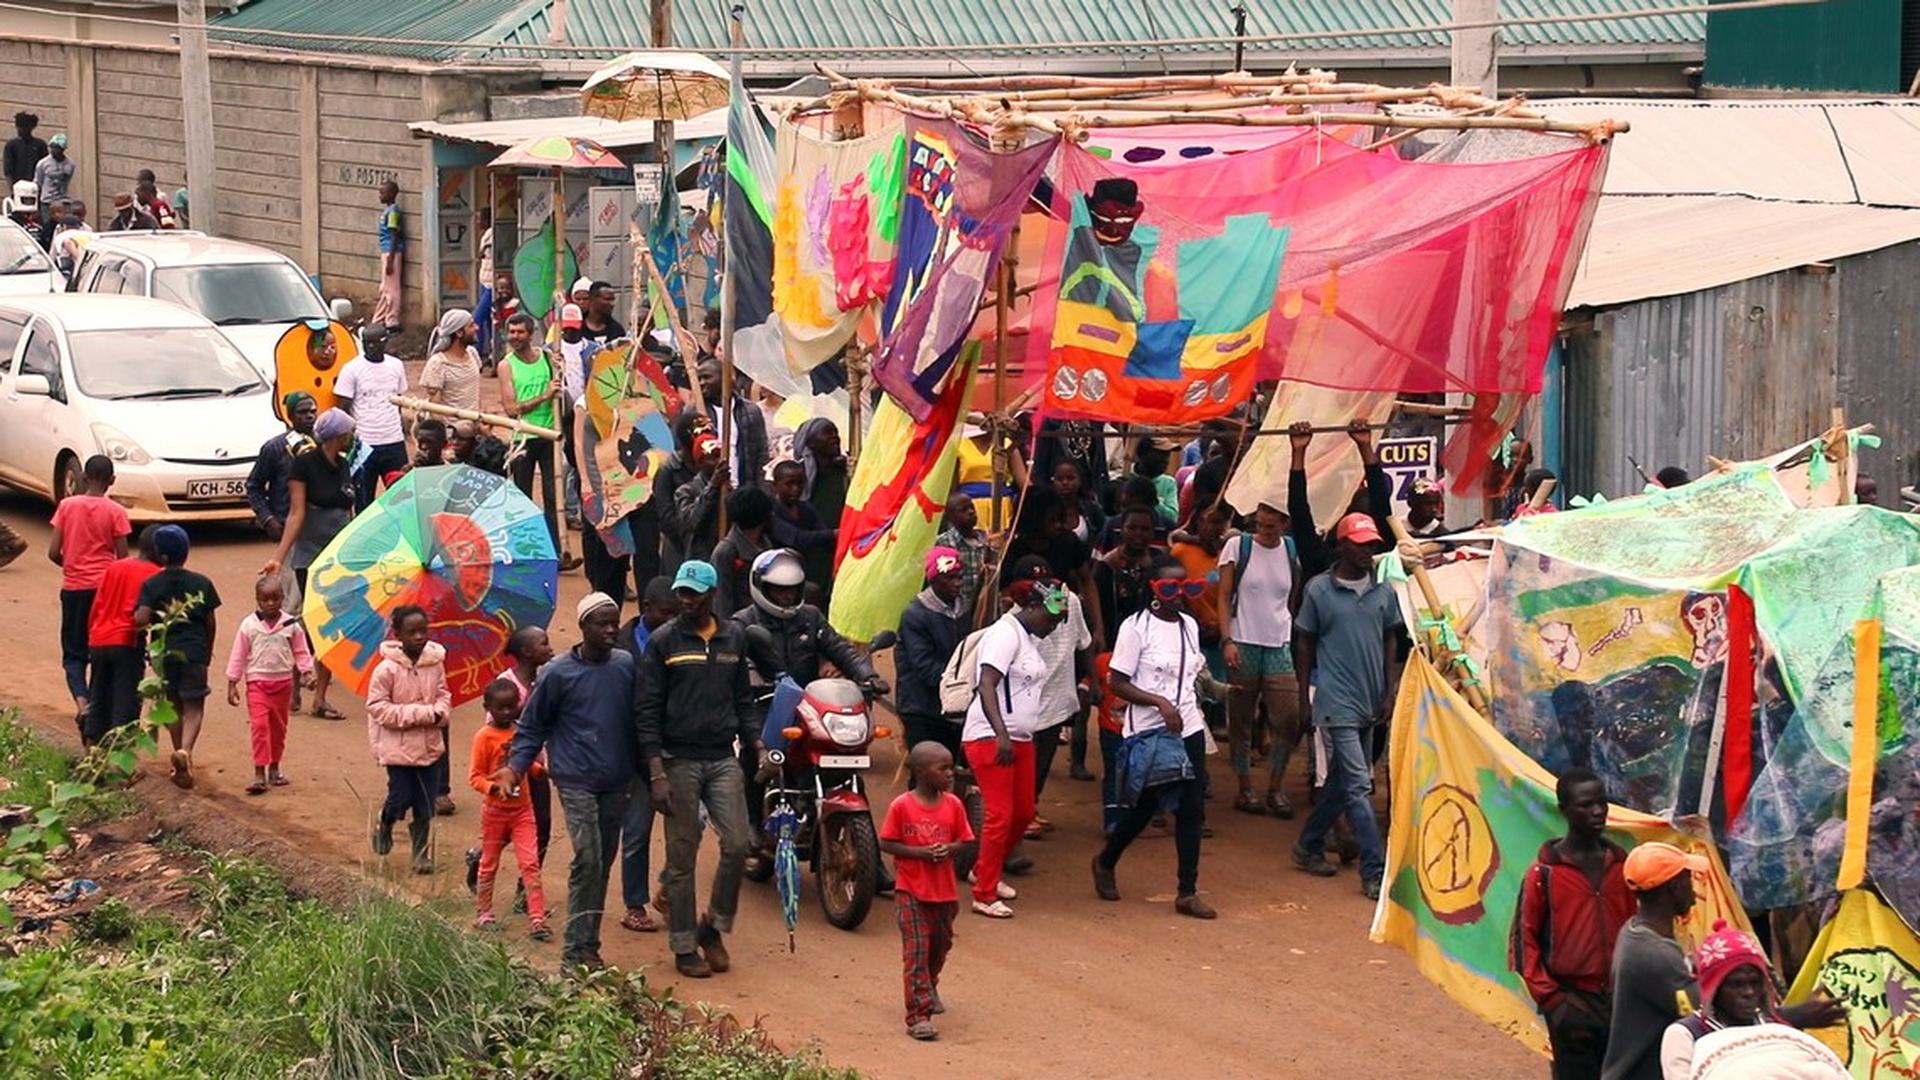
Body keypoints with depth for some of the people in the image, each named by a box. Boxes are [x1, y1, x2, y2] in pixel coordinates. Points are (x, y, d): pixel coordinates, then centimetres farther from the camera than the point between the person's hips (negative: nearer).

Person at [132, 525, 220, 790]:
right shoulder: (202, 583, 0)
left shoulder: (151, 585, -4)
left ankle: (181, 759, 20)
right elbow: (210, 622, 5)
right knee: (194, 708, 1)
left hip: (165, 652, 1)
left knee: (174, 707, 16)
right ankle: (185, 750, -25)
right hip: (195, 652, -1)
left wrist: (154, 617, 5)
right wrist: (208, 650, 18)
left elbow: (140, 619, -18)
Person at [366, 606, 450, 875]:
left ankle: (421, 852, 19)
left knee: (425, 805, 6)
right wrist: (420, 714, -19)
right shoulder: (387, 669, -15)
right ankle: (384, 825, 32)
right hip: (398, 747, -4)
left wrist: (439, 712, -13)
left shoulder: (435, 663, -2)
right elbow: (377, 707, -14)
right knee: (401, 799, -1)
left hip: (430, 745, 4)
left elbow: (443, 694, 11)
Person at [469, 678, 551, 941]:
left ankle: (537, 919, -8)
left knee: (530, 863, -5)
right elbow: (475, 776, -12)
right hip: (495, 810, -3)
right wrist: (494, 788, -28)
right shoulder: (485, 737, -11)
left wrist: (541, 770, -2)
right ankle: (483, 913, 28)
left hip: (522, 808, 3)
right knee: (489, 864, 11)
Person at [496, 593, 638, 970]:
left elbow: (637, 720, 15)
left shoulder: (626, 666, 4)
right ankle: (575, 952, -10)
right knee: (587, 859, -14)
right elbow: (533, 726, 3)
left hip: (616, 782, 4)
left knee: (604, 862, 8)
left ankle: (588, 945, 17)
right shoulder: (558, 674, -6)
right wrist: (515, 767, -8)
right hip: (576, 780, -4)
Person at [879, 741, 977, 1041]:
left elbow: (964, 840, 6)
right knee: (916, 951, -9)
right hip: (911, 892, -5)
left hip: (944, 890, 5)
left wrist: (949, 849, -17)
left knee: (941, 944, 19)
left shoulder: (953, 805, 0)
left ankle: (928, 987, 48)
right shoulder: (901, 806, -12)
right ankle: (918, 1014, -10)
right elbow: (886, 843, -9)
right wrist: (920, 852, -22)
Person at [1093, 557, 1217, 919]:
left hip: (1188, 729, 5)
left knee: (1191, 808, 0)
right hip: (1148, 732, -5)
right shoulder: (1136, 627, -10)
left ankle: (1188, 892, 4)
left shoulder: (1189, 625, 10)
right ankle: (1105, 863, 29)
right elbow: (1118, 684, -12)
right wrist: (1160, 703, -21)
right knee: (1144, 807, 2)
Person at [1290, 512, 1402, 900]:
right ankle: (1374, 872, -10)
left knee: (1341, 781, 15)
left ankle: (1309, 846, 33)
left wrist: (1388, 691, 7)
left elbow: (1389, 640, 14)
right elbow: (1305, 642, 2)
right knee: (1357, 786, -9)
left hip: (1370, 702, 5)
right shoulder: (1319, 590, -5)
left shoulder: (1383, 591, 6)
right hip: (1336, 701, -5)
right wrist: (1304, 697, 2)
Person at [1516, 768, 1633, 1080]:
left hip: (1620, 1002, 4)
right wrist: (1550, 998, -10)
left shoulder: (1620, 865, 9)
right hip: (1573, 1006, -4)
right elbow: (1524, 938, -4)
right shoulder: (1544, 872, -4)